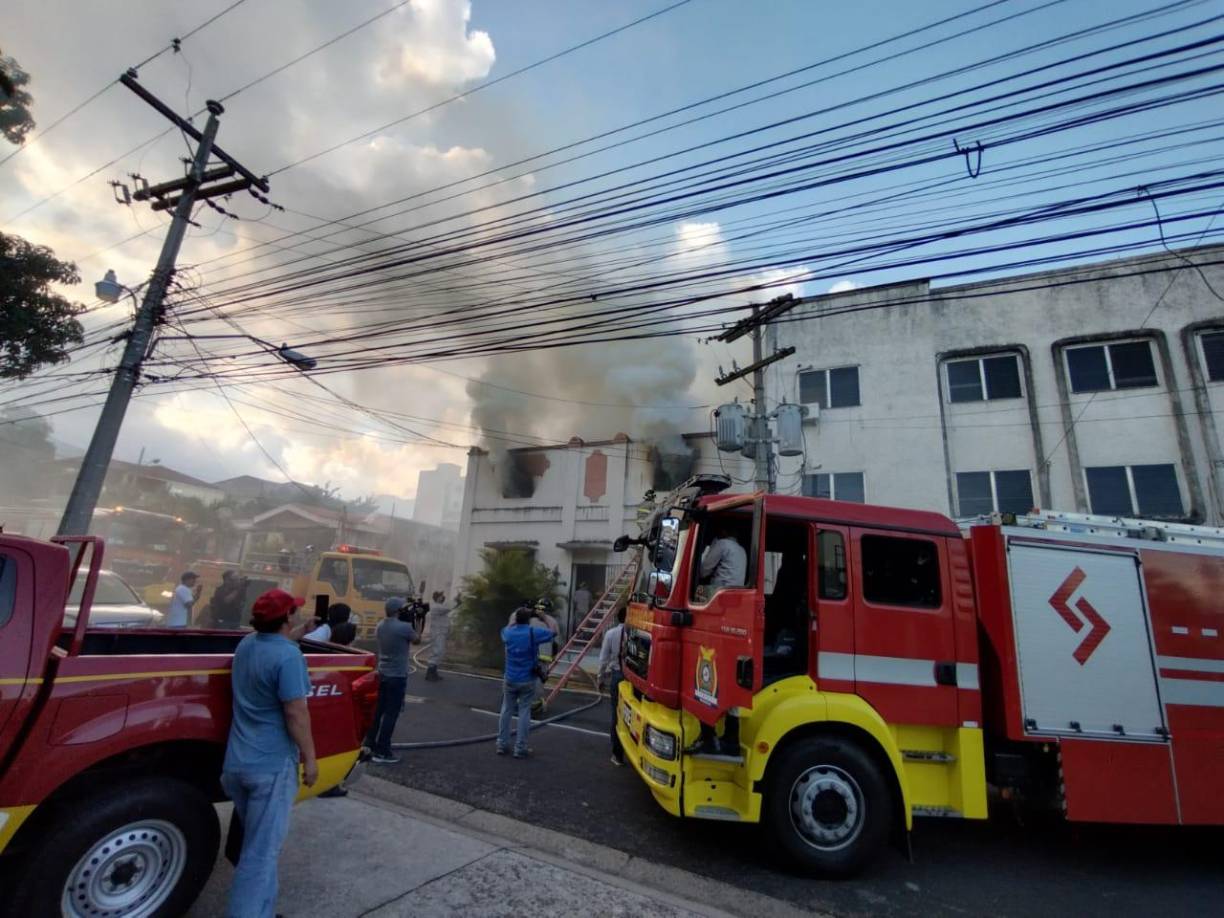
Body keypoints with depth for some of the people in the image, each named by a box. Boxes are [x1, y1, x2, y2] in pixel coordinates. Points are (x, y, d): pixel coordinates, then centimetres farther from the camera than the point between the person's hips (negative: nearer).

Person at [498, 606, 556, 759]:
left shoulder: (508, 633, -5)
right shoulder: (534, 632, -14)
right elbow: (554, 633, 2)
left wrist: (517, 620, 20)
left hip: (510, 679, 3)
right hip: (527, 681, -3)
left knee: (506, 710, 15)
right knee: (524, 713, 4)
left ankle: (502, 744, 22)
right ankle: (520, 748, 7)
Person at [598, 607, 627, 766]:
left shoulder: (611, 633, -3)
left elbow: (603, 659, 1)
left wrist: (601, 678, 12)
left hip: (617, 675, 0)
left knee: (617, 714, 9)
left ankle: (618, 755, 17)